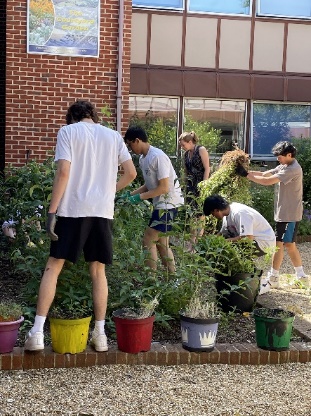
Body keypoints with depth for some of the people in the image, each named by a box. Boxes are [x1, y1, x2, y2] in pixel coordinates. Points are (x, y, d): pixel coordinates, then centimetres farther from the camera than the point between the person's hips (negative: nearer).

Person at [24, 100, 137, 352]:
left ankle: (37, 332, -1)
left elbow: (63, 172, -9)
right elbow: (131, 173, 10)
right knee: (98, 271, 11)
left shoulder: (68, 131, 1)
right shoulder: (113, 136, 13)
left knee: (53, 268, 4)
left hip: (73, 209, -3)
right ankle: (100, 333, 11)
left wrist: (51, 211, -9)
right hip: (103, 211, 3)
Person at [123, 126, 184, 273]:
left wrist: (140, 197, -18)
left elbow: (164, 188, -22)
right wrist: (131, 194, 5)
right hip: (160, 203, 10)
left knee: (148, 241, -8)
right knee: (161, 243, 14)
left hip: (168, 203, -10)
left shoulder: (157, 157, -20)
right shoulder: (143, 158, 9)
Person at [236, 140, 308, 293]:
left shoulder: (293, 170, -21)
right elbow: (265, 174, 6)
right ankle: (301, 276, 24)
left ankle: (273, 278, 3)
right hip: (284, 212, 10)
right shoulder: (284, 166, 11)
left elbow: (268, 181, -25)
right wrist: (247, 171, -7)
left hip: (289, 214, -10)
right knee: (289, 244, 15)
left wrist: (246, 175, -20)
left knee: (279, 244, -5)